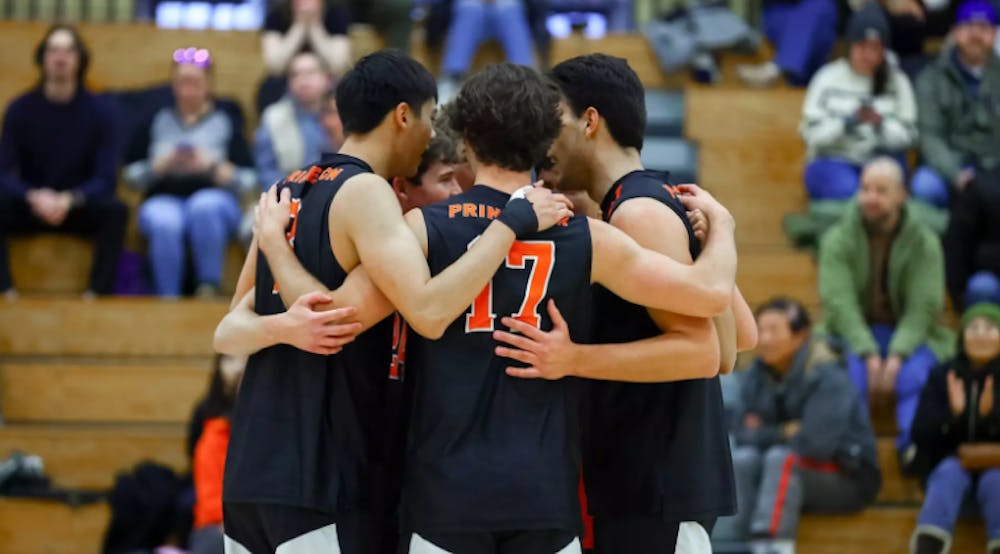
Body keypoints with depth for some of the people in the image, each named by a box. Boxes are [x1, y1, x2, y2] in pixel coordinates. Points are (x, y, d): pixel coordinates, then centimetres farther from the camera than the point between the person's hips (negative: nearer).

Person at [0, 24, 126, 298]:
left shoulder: (99, 113, -4)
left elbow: (105, 180, -12)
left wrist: (69, 200, -32)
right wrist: (34, 197, -32)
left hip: (80, 207, 0)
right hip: (28, 208, 0)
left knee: (115, 210, -32)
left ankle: (99, 292, -34)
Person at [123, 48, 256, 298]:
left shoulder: (225, 123, 12)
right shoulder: (158, 121, 16)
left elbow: (247, 180, 3)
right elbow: (132, 175, 11)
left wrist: (213, 166, -11)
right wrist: (161, 165, -6)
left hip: (214, 196, -1)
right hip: (164, 199, 1)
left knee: (204, 206, -38)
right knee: (165, 222, -36)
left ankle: (209, 287, -29)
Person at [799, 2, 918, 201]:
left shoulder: (897, 81, 6)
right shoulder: (828, 78, 1)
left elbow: (907, 136, -1)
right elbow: (812, 134, -6)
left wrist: (880, 123, -22)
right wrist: (850, 121, -21)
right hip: (832, 160, -1)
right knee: (847, 191, -33)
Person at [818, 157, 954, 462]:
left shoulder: (924, 243, -2)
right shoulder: (838, 240, -3)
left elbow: (923, 307, -10)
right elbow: (839, 303, -12)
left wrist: (896, 356, -26)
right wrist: (869, 356, -25)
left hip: (910, 335, 0)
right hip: (854, 335, 0)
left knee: (915, 375, -33)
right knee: (849, 375, -33)